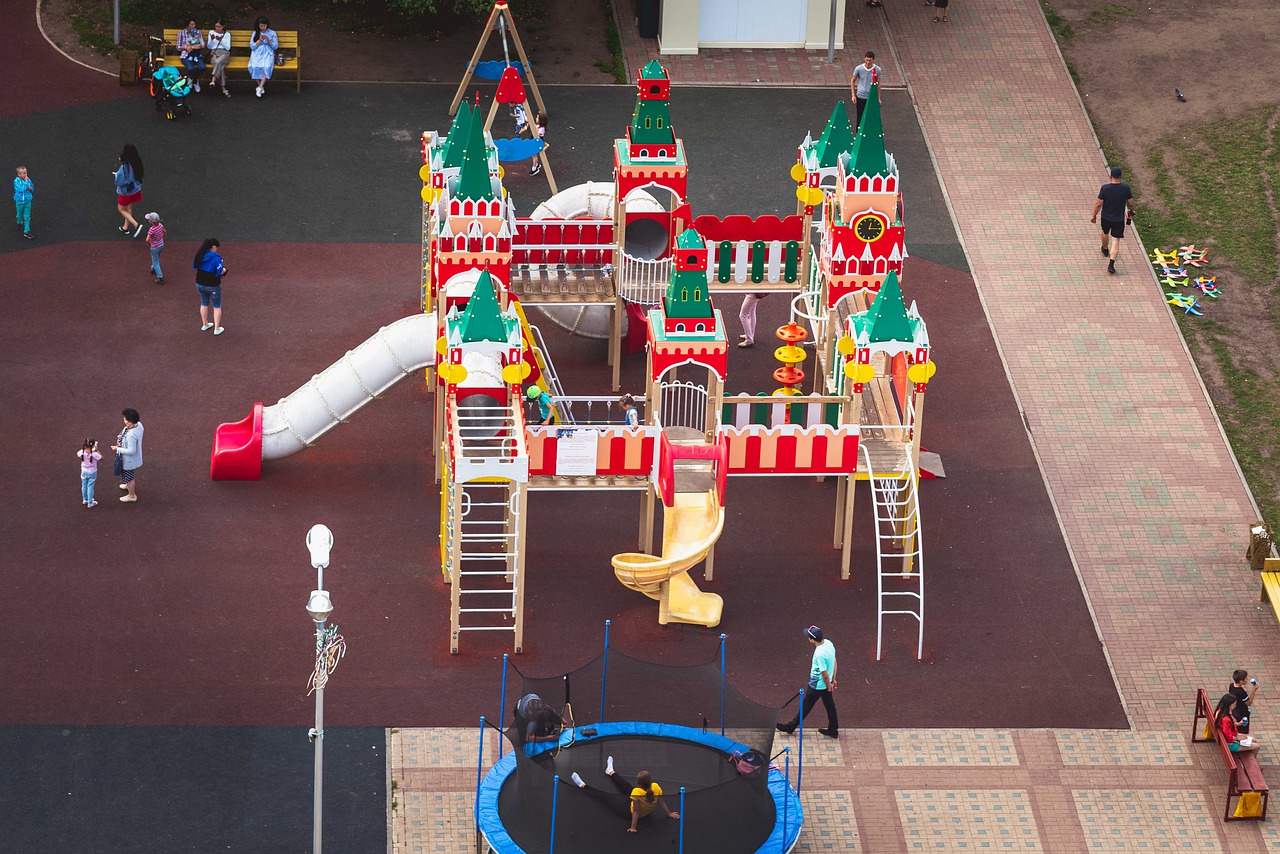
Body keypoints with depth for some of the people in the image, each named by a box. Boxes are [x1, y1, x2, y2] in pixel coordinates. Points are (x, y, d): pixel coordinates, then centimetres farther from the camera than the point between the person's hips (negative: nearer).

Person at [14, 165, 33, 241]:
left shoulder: (28, 180, -7)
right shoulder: (16, 181, -20)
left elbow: (32, 189, 4)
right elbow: (21, 189, -32)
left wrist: (30, 188, -19)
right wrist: (26, 182, -29)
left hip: (27, 201, 2)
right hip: (19, 201, -2)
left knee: (27, 217, 4)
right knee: (20, 214, 21)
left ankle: (26, 232, 8)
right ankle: (20, 223, 53)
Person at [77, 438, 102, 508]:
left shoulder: (82, 452, -19)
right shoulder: (94, 454, -29)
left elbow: (78, 454, 6)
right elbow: (101, 458, -12)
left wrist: (84, 448, 4)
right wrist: (97, 450, -12)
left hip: (84, 472, 3)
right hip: (92, 473, -3)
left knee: (84, 486, 21)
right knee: (90, 487, 8)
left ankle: (85, 500, 40)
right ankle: (90, 503, 18)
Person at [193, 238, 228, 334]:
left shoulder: (199, 255, -5)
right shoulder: (216, 258, -24)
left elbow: (194, 267, 6)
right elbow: (221, 272, -22)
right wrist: (224, 269, 0)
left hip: (200, 284, 6)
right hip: (213, 286, -6)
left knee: (204, 304, 26)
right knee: (217, 306, 13)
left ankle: (205, 325, 39)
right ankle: (217, 329, 17)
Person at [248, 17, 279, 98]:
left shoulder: (272, 33, 11)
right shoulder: (255, 33, 13)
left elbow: (275, 46, 7)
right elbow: (252, 46, 6)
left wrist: (268, 40, -10)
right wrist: (260, 40, -8)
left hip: (268, 53, -1)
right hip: (257, 53, 1)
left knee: (267, 66, -34)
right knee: (255, 66, -32)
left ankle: (260, 88, -33)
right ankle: (261, 86, -18)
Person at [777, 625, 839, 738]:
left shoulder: (820, 654, -36)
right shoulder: (828, 643, -8)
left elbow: (824, 673, -27)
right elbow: (834, 662, 6)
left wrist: (829, 685, -9)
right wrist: (833, 680, 16)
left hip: (817, 685, -8)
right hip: (826, 683, 8)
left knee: (806, 706, 10)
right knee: (829, 704, 20)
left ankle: (791, 726, 27)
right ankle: (833, 730, 33)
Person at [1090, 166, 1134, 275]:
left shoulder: (1105, 188, -19)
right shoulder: (1125, 188, -15)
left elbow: (1099, 204, -13)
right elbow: (1130, 203, -2)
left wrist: (1094, 215, 2)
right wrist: (1131, 212, 20)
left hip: (1106, 217, 1)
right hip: (1119, 218, -1)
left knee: (1105, 233, 30)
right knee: (1116, 240, 4)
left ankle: (1105, 249, 57)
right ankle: (1111, 264, -5)